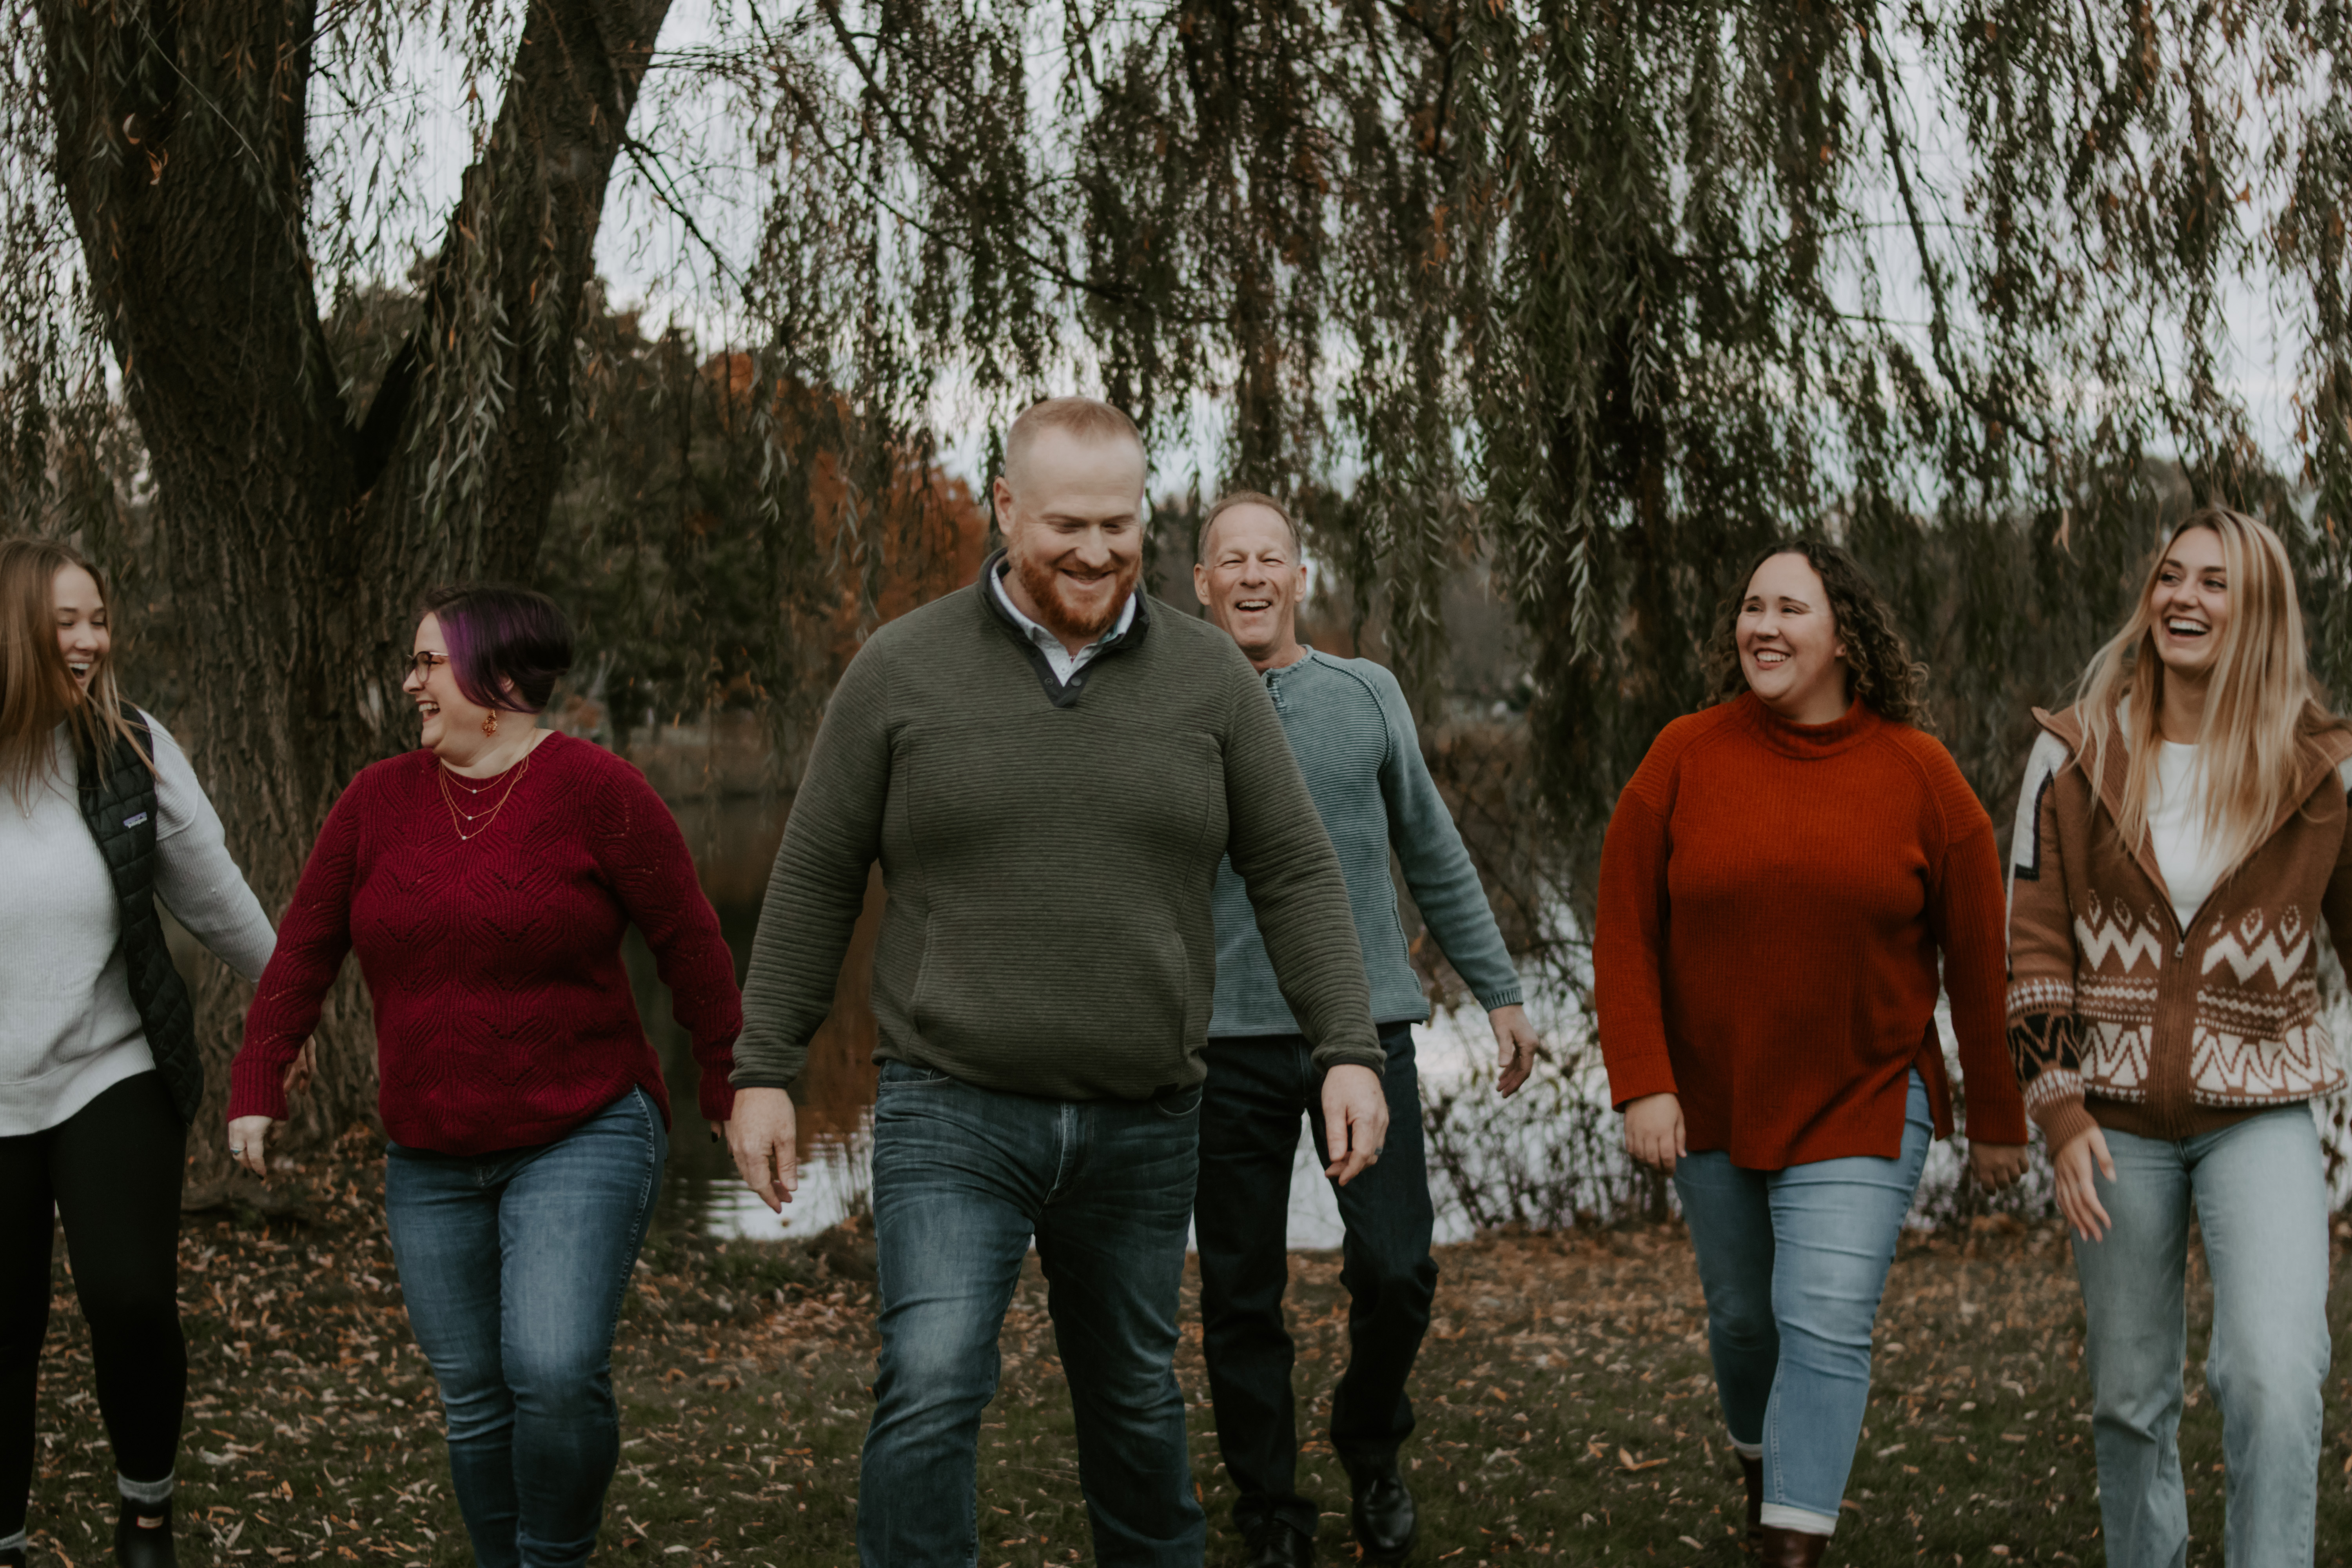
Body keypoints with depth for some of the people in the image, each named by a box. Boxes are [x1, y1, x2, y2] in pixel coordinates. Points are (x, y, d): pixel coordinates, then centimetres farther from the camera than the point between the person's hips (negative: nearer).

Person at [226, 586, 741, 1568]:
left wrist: (731, 1090, -3)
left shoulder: (596, 790, -9)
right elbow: (304, 949, 8)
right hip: (432, 1158, 5)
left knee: (556, 1371, -18)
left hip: (582, 1136, -5)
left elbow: (689, 946, -6)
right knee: (473, 1398, 8)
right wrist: (257, 1086, 3)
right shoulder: (379, 800, 4)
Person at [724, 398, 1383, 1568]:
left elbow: (1295, 872, 3)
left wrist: (1348, 1049, -7)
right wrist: (764, 1072, 1)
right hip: (954, 1112, -2)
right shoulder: (903, 670, -3)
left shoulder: (1207, 675, 1)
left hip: (1143, 1123, 2)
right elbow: (815, 878, 2)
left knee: (1134, 1395, 16)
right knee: (931, 1390, -17)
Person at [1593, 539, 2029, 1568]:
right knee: (1743, 1316, 17)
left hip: (1863, 1106, -2)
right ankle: (1763, 1464, 45)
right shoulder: (1685, 758, -6)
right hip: (1712, 1103, 2)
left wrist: (1997, 1120, 3)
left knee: (1826, 1326, -12)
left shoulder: (1918, 774, -7)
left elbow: (1977, 959, -1)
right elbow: (1625, 933, -5)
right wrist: (1642, 1085, -14)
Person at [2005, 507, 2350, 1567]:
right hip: (2117, 1116, 1)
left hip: (2261, 1116, -1)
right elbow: (2033, 942, 1)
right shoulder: (2077, 754, 1)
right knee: (2129, 1397, 11)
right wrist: (2060, 1113, -7)